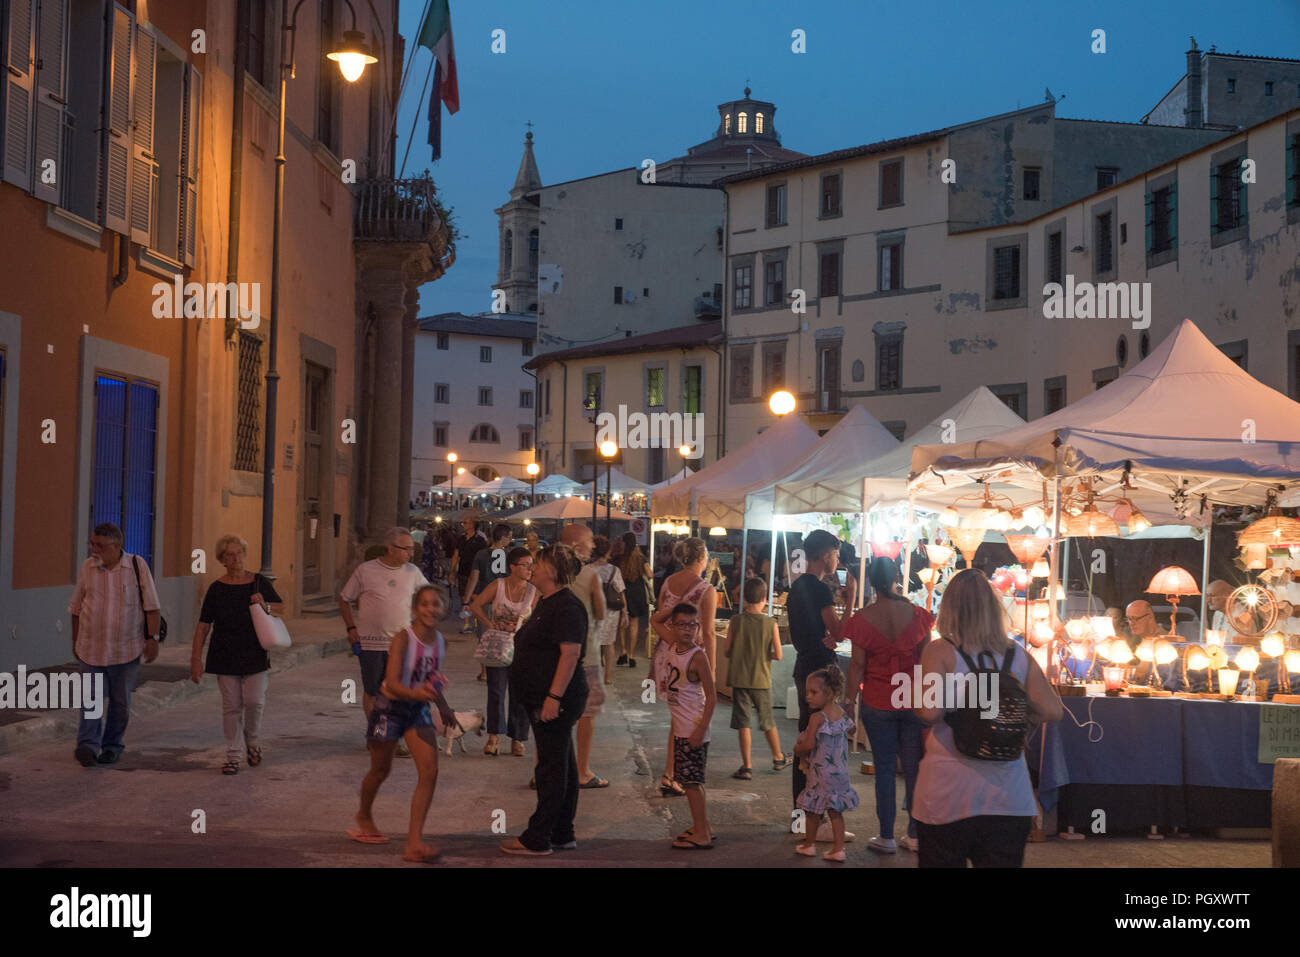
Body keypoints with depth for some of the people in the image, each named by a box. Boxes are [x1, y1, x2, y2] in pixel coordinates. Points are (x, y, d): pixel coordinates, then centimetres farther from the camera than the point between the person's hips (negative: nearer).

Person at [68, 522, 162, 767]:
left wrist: (153, 638, -9)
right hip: (92, 648, 1)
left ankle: (112, 746, 19)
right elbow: (76, 608, 12)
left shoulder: (137, 566, -3)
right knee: (91, 699, -10)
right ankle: (88, 745, -16)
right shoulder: (86, 568, 2)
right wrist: (76, 642, 14)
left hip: (126, 649, -1)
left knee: (120, 702, 8)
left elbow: (151, 606, -2)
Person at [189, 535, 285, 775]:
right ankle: (233, 756, 11)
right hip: (225, 657, 0)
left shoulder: (259, 583, 4)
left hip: (255, 655, 0)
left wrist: (265, 606, -10)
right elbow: (203, 626, 2)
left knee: (254, 701, -8)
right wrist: (196, 658, -4)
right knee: (231, 706, 1)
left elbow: (281, 609, 12)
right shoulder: (216, 589, 1)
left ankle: (251, 741, 20)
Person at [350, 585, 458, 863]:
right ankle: (364, 816, 45)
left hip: (418, 709, 5)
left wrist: (443, 707, 22)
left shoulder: (441, 641, -4)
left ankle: (414, 842, -8)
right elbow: (392, 683, -32)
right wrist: (417, 694, -50)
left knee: (429, 772, -10)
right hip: (390, 707, -5)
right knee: (381, 770, 14)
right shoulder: (404, 638, -23)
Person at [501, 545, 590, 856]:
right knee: (563, 766, 15)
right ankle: (562, 835, 22)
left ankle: (537, 839, 0)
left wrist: (554, 696, -27)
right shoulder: (547, 603, 16)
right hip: (543, 700, 11)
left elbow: (570, 654, -24)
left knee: (552, 768, -4)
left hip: (556, 699, -11)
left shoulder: (567, 606, -17)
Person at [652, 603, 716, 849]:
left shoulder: (698, 656, -16)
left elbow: (711, 697, -17)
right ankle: (702, 828, 25)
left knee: (691, 780, -6)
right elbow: (656, 622, 22)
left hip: (693, 728, -8)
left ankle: (701, 834, -2)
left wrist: (701, 730, -22)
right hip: (679, 727, 8)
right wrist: (673, 610, 6)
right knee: (691, 779, 15)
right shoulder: (674, 646, 5)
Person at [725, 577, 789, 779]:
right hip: (762, 679, 1)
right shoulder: (771, 624, -8)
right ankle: (778, 758, 33)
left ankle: (746, 767, 2)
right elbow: (778, 655, -7)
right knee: (767, 721, 17)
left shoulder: (735, 621, -8)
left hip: (739, 679, -1)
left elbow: (727, 652, -5)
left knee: (743, 723, 3)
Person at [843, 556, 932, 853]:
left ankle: (886, 837, 8)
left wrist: (849, 699, 4)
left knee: (884, 767, 5)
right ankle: (914, 834, 15)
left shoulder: (863, 619, -8)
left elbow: (857, 664, -5)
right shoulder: (916, 614, -4)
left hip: (878, 702, -1)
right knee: (914, 767, 9)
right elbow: (927, 660, 1)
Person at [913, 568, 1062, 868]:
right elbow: (1052, 710, -1)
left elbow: (929, 712, -20)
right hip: (1009, 796, 3)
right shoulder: (1019, 655, 4)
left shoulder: (939, 652, -8)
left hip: (947, 796, -3)